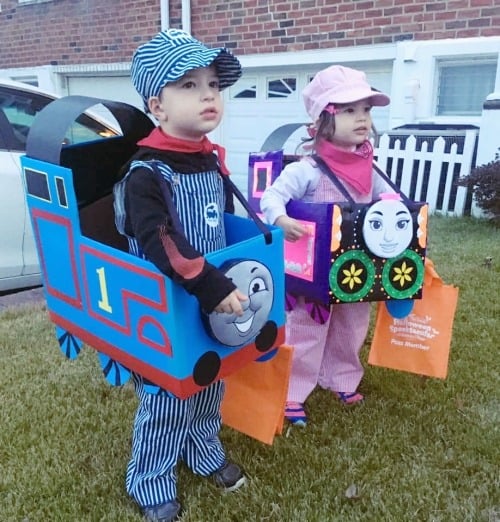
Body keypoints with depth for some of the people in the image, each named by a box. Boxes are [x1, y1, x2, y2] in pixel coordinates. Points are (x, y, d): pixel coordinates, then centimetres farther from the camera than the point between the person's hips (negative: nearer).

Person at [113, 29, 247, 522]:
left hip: (214, 300, 7)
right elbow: (161, 246, -31)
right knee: (166, 402, 9)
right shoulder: (146, 173, -20)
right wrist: (212, 287, -35)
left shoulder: (213, 160, 3)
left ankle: (204, 450, 50)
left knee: (209, 388, 24)